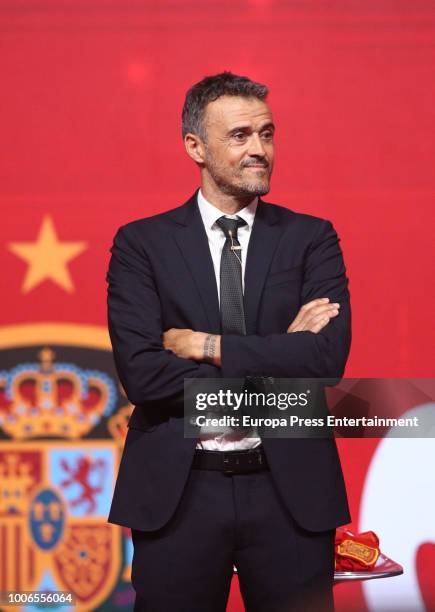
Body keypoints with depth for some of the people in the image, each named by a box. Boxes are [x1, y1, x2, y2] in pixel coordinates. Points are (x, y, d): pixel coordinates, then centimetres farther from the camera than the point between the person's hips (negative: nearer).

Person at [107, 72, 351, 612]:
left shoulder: (311, 239, 5)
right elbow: (140, 373, -11)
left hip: (290, 490, 1)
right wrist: (276, 359, -11)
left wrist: (205, 345, -12)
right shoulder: (141, 243, 2)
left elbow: (327, 360, -10)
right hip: (177, 494, -1)